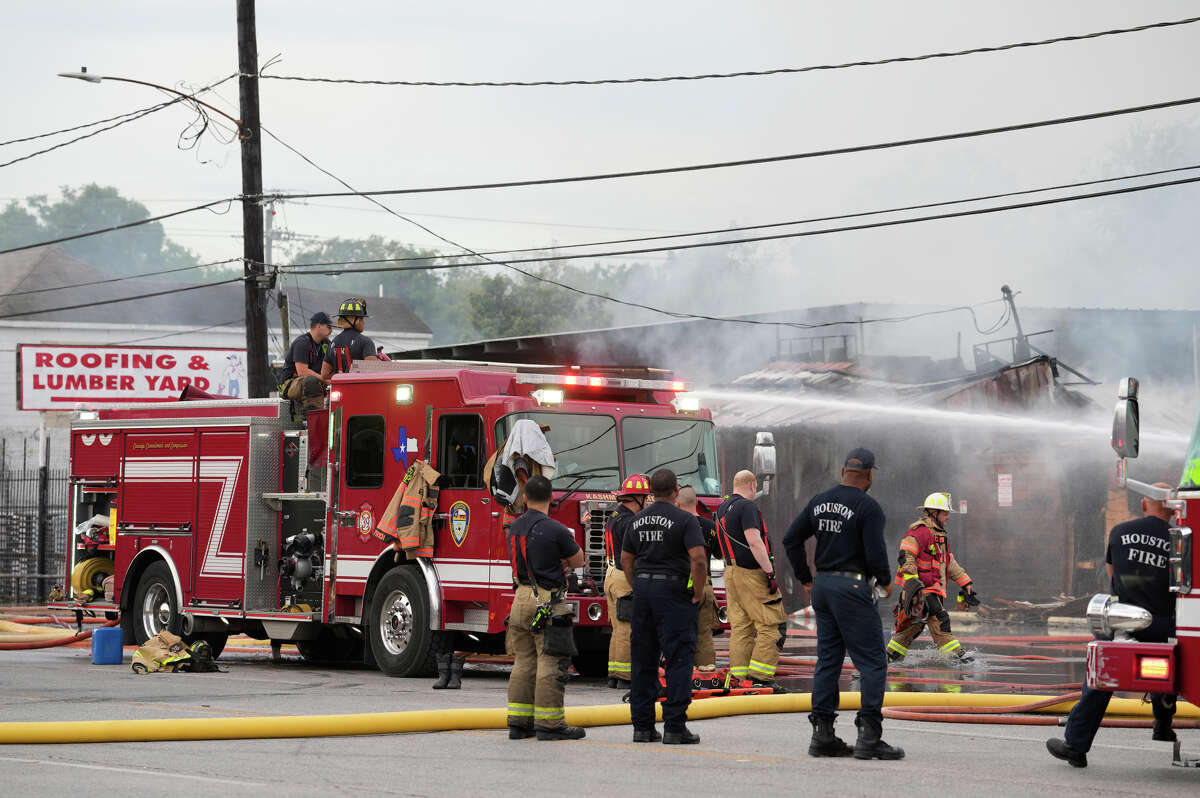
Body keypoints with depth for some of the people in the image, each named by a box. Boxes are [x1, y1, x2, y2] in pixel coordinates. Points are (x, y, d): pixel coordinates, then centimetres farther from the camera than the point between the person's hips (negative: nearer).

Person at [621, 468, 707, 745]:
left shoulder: (638, 521, 10)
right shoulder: (684, 520, -9)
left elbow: (626, 560, 15)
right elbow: (698, 559, -18)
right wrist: (698, 592, -7)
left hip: (643, 589, 6)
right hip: (673, 591, -6)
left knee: (643, 660, 9)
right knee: (678, 659, -3)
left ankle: (642, 725, 10)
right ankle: (674, 727, -8)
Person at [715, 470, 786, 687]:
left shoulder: (722, 508, 15)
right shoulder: (747, 506, -14)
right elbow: (754, 541, -22)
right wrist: (770, 571, -20)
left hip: (731, 571, 9)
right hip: (751, 574, -9)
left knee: (740, 626, 10)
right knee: (772, 625, -5)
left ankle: (738, 676, 9)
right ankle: (760, 676, -10)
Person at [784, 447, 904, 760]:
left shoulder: (820, 501, 9)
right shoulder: (868, 507, -12)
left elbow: (791, 539, 11)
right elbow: (875, 553, -17)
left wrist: (806, 579, 18)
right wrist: (886, 582, 2)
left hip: (823, 585, 7)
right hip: (853, 588, -7)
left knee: (828, 660, 12)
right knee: (872, 662, -3)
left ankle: (822, 735, 11)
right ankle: (869, 737, -10)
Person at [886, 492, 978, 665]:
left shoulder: (940, 534, 23)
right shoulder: (919, 531, -11)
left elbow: (950, 563, 28)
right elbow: (906, 557, -19)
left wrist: (966, 583, 22)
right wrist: (912, 581, -27)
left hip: (933, 588, 10)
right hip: (921, 588, -10)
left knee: (913, 625, 12)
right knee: (938, 618, -17)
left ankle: (891, 657, 19)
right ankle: (955, 654, -22)